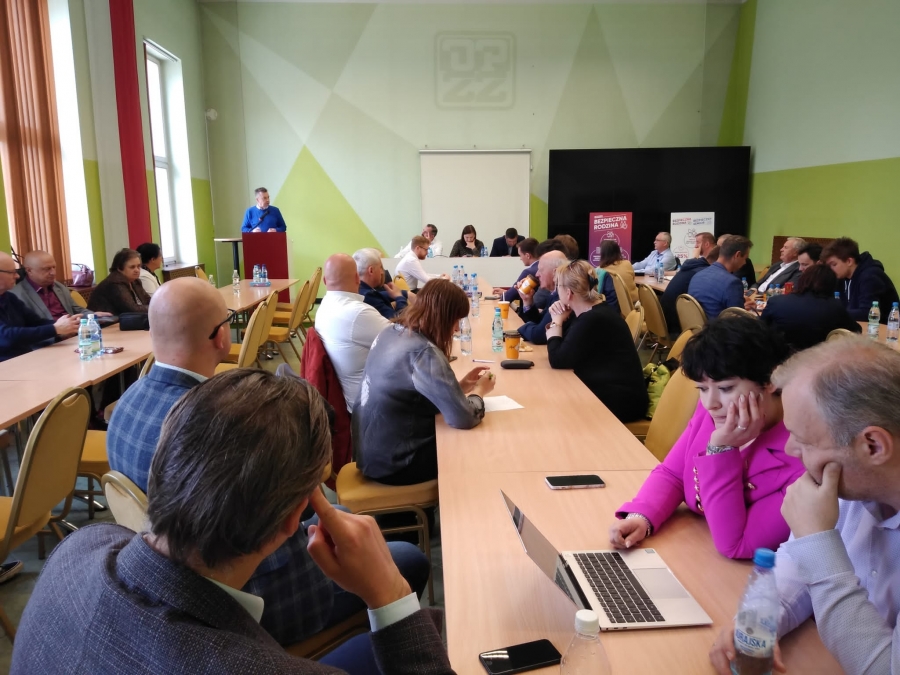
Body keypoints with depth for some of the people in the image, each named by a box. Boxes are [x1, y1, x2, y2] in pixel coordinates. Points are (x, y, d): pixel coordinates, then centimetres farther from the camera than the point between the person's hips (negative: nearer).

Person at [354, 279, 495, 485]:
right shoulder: (423, 352, -26)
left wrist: (460, 385, 7)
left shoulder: (391, 333, 1)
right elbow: (464, 417, -26)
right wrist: (479, 390, -6)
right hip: (392, 463, -8)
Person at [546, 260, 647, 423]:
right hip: (605, 391, 8)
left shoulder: (593, 320, -22)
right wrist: (558, 319, -2)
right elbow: (561, 351, 11)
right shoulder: (590, 313, 7)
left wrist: (557, 321, -8)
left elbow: (557, 361, -19)